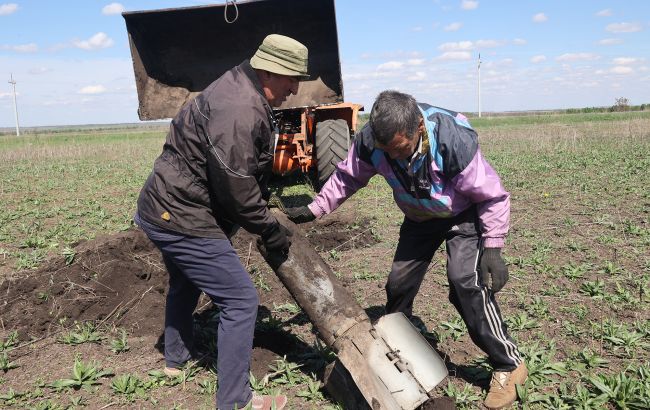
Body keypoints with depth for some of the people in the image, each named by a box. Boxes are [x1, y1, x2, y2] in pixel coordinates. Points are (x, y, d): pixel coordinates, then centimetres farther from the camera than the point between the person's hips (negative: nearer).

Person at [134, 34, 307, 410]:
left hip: (163, 207, 11)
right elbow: (237, 189, -23)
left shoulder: (242, 90, 7)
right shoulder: (239, 110, -26)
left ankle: (176, 358, 53)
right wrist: (271, 230, -10)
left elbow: (250, 170, 16)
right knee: (240, 299, -5)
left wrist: (266, 209, 18)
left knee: (185, 284, 30)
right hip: (182, 217, -11)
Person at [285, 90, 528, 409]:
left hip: (464, 215, -5)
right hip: (419, 217, 5)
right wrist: (314, 210, -6)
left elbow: (493, 196, -23)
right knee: (398, 284, 4)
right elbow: (346, 177, -3)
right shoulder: (370, 140, -25)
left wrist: (492, 249, -24)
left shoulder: (455, 141, -37)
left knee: (466, 281, -23)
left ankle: (509, 365, -4)